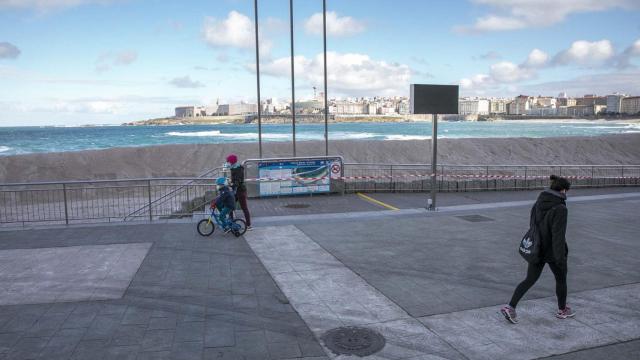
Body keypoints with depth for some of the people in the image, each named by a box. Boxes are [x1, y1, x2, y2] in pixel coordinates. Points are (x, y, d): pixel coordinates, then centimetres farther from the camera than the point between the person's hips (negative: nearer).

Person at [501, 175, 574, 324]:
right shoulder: (560, 209, -20)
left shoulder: (538, 204, 1)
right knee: (561, 279, 19)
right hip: (553, 252, -6)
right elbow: (558, 235, -23)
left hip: (536, 250, 6)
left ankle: (510, 307, 1)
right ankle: (562, 310, 38)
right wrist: (561, 258, -18)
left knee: (529, 280, 11)